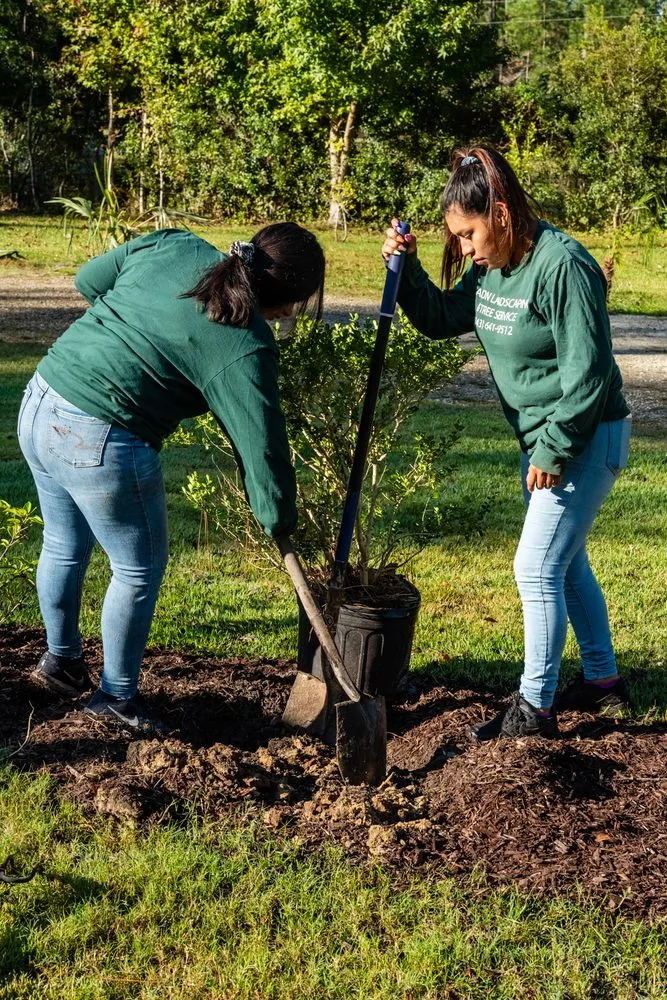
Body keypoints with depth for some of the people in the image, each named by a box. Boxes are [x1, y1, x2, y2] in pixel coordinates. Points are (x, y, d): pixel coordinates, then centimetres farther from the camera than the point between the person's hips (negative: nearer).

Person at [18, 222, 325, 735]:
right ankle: (118, 697, 28)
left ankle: (62, 659, 47)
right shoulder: (244, 347, -16)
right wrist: (280, 522, 0)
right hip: (99, 442, -8)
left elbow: (89, 279, 14)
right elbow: (261, 444, -12)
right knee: (140, 569, 13)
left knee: (64, 546, 27)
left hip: (39, 402, 8)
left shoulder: (173, 245, 2)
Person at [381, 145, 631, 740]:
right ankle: (602, 680, 35)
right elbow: (441, 318, 11)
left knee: (537, 568, -8)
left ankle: (535, 708, 5)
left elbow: (587, 369, -24)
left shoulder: (562, 266, -24)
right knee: (567, 564, 18)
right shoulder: (489, 267, 3)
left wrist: (553, 450, -20)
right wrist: (405, 268, -5)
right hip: (543, 441, 9)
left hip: (587, 440, -9)